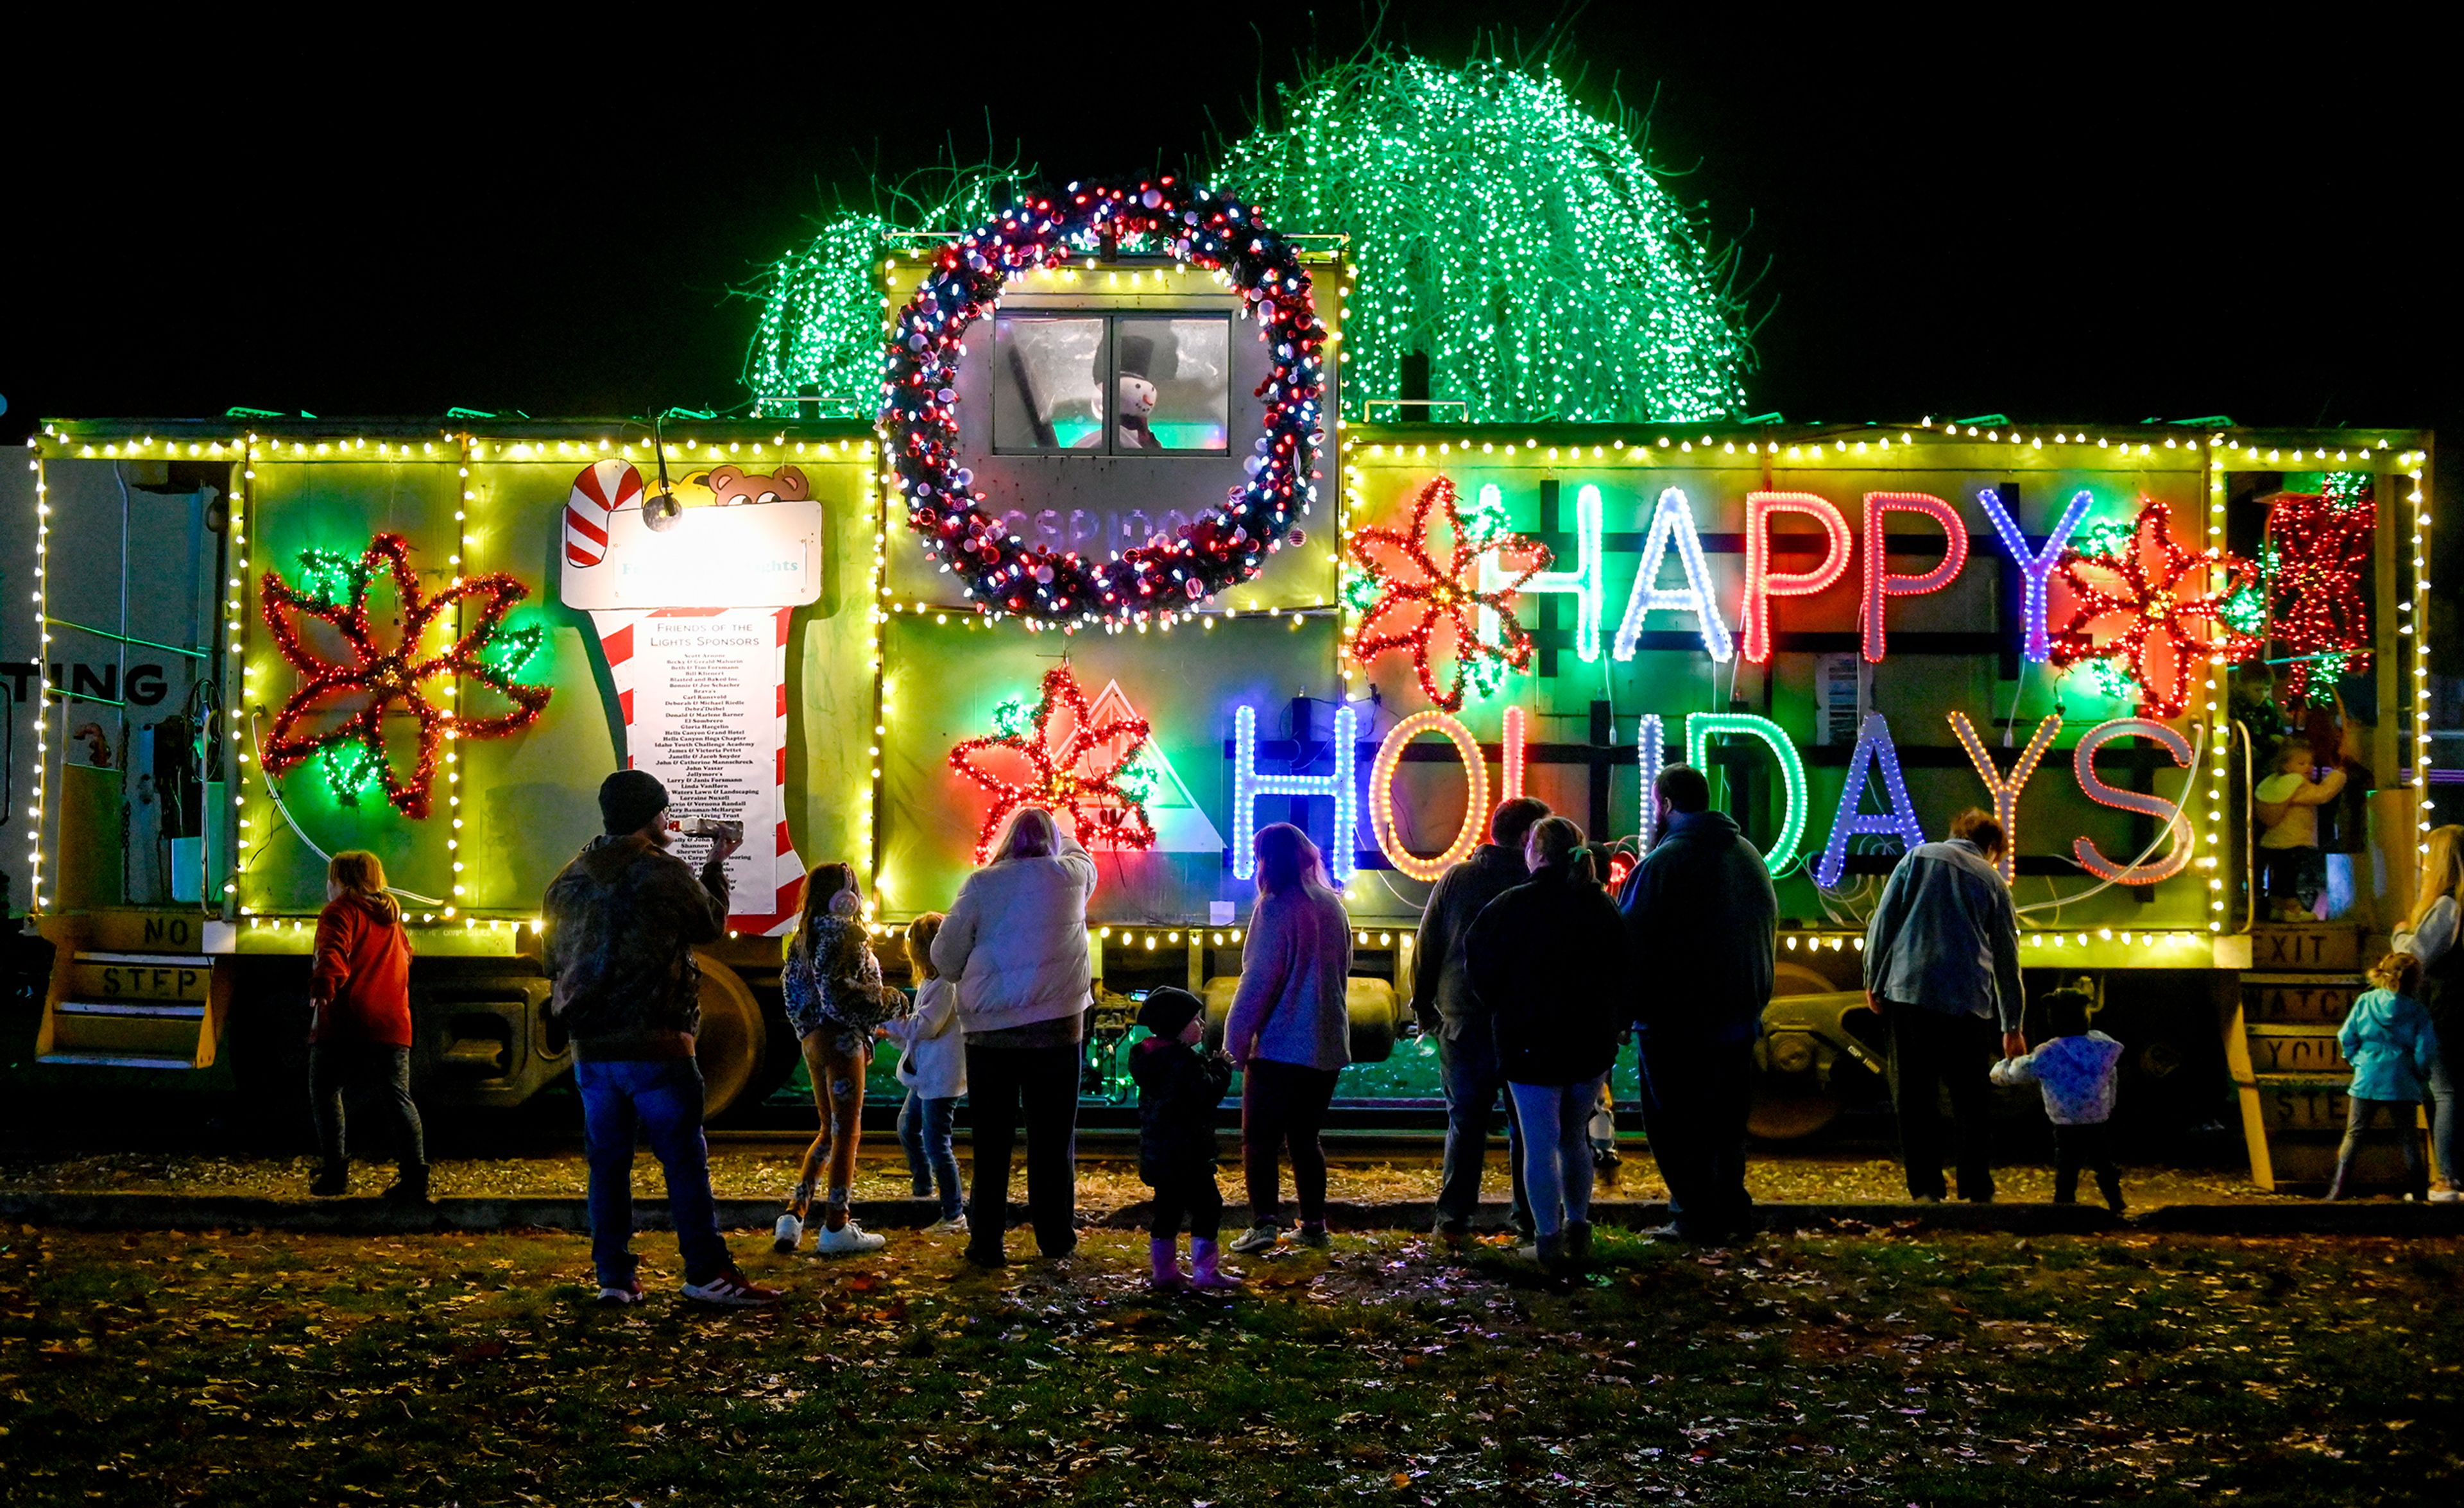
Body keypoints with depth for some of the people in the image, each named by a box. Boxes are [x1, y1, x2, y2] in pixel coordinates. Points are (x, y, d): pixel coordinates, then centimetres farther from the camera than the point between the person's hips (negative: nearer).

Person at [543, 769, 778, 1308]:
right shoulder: (666, 873, -9)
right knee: (686, 1161, -1)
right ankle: (707, 1273, 0)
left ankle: (614, 1276, 10)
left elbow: (554, 960, 16)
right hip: (656, 1046, -5)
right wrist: (717, 864, 21)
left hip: (591, 1049, 6)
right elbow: (712, 924, 8)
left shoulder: (568, 880, 9)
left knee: (608, 1163, 9)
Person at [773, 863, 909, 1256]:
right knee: (847, 1133, -1)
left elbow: (792, 989, 14)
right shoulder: (841, 931, -12)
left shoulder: (804, 937, 14)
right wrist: (892, 1003, -10)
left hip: (813, 1042, 9)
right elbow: (837, 991, -21)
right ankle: (836, 1228, 1)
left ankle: (793, 1214, 10)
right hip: (841, 1040, -9)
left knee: (830, 1131, 17)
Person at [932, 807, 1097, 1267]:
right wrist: (1055, 831, 43)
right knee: (1053, 1138, 8)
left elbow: (944, 956, 1)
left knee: (991, 1141, 6)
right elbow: (1082, 857, 27)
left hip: (989, 1030, 0)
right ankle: (1055, 1237, 13)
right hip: (1056, 1028, 0)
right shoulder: (1071, 877, 1)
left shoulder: (982, 884, -2)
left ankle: (986, 1242, 8)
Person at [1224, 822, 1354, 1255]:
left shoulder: (1275, 908, -13)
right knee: (1305, 1138, 15)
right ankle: (1314, 1224, 14)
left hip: (1280, 1045, -7)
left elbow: (1259, 980, -14)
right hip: (1328, 1045, 7)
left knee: (1260, 1139, -2)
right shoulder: (1333, 906, 9)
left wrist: (1235, 1041, -9)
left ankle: (1265, 1221, -12)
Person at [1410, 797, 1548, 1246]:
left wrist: (1424, 1007, 13)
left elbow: (1425, 948, 4)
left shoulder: (1456, 878, 2)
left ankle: (1453, 1219, 3)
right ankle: (1532, 1218, 13)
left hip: (1463, 1023, 2)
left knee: (1465, 1121, 7)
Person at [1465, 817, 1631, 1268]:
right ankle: (1578, 1230, 20)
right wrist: (1615, 1025, 15)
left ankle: (1548, 1239, -1)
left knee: (1540, 1144, 0)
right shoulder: (1602, 905, 5)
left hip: (1531, 1042, -5)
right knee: (1575, 1138, 18)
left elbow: (1481, 965, -7)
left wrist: (1501, 1012, 8)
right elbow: (1625, 972, 9)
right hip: (1592, 1043, 5)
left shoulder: (1514, 905, -10)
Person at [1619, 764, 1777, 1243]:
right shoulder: (1749, 856, 10)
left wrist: (1626, 1010, -6)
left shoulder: (1663, 862, -14)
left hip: (1677, 1023, -7)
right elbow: (1768, 930, 19)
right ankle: (1732, 1210, 20)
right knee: (1726, 1121, 17)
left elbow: (1633, 944, -14)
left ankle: (1697, 1216, 0)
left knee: (1677, 1124, 1)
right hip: (1740, 1018, 7)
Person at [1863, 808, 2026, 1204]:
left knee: (1913, 1096, 3)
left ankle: (1925, 1190, -1)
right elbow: (2007, 960, 18)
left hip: (1909, 992, -1)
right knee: (1972, 1100, 9)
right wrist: (2012, 1027, 24)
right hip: (1969, 1003, 1)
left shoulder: (1920, 856, 12)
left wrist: (1873, 978, 8)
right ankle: (1977, 1191, 7)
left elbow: (1883, 919, 2)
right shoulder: (1993, 880, 15)